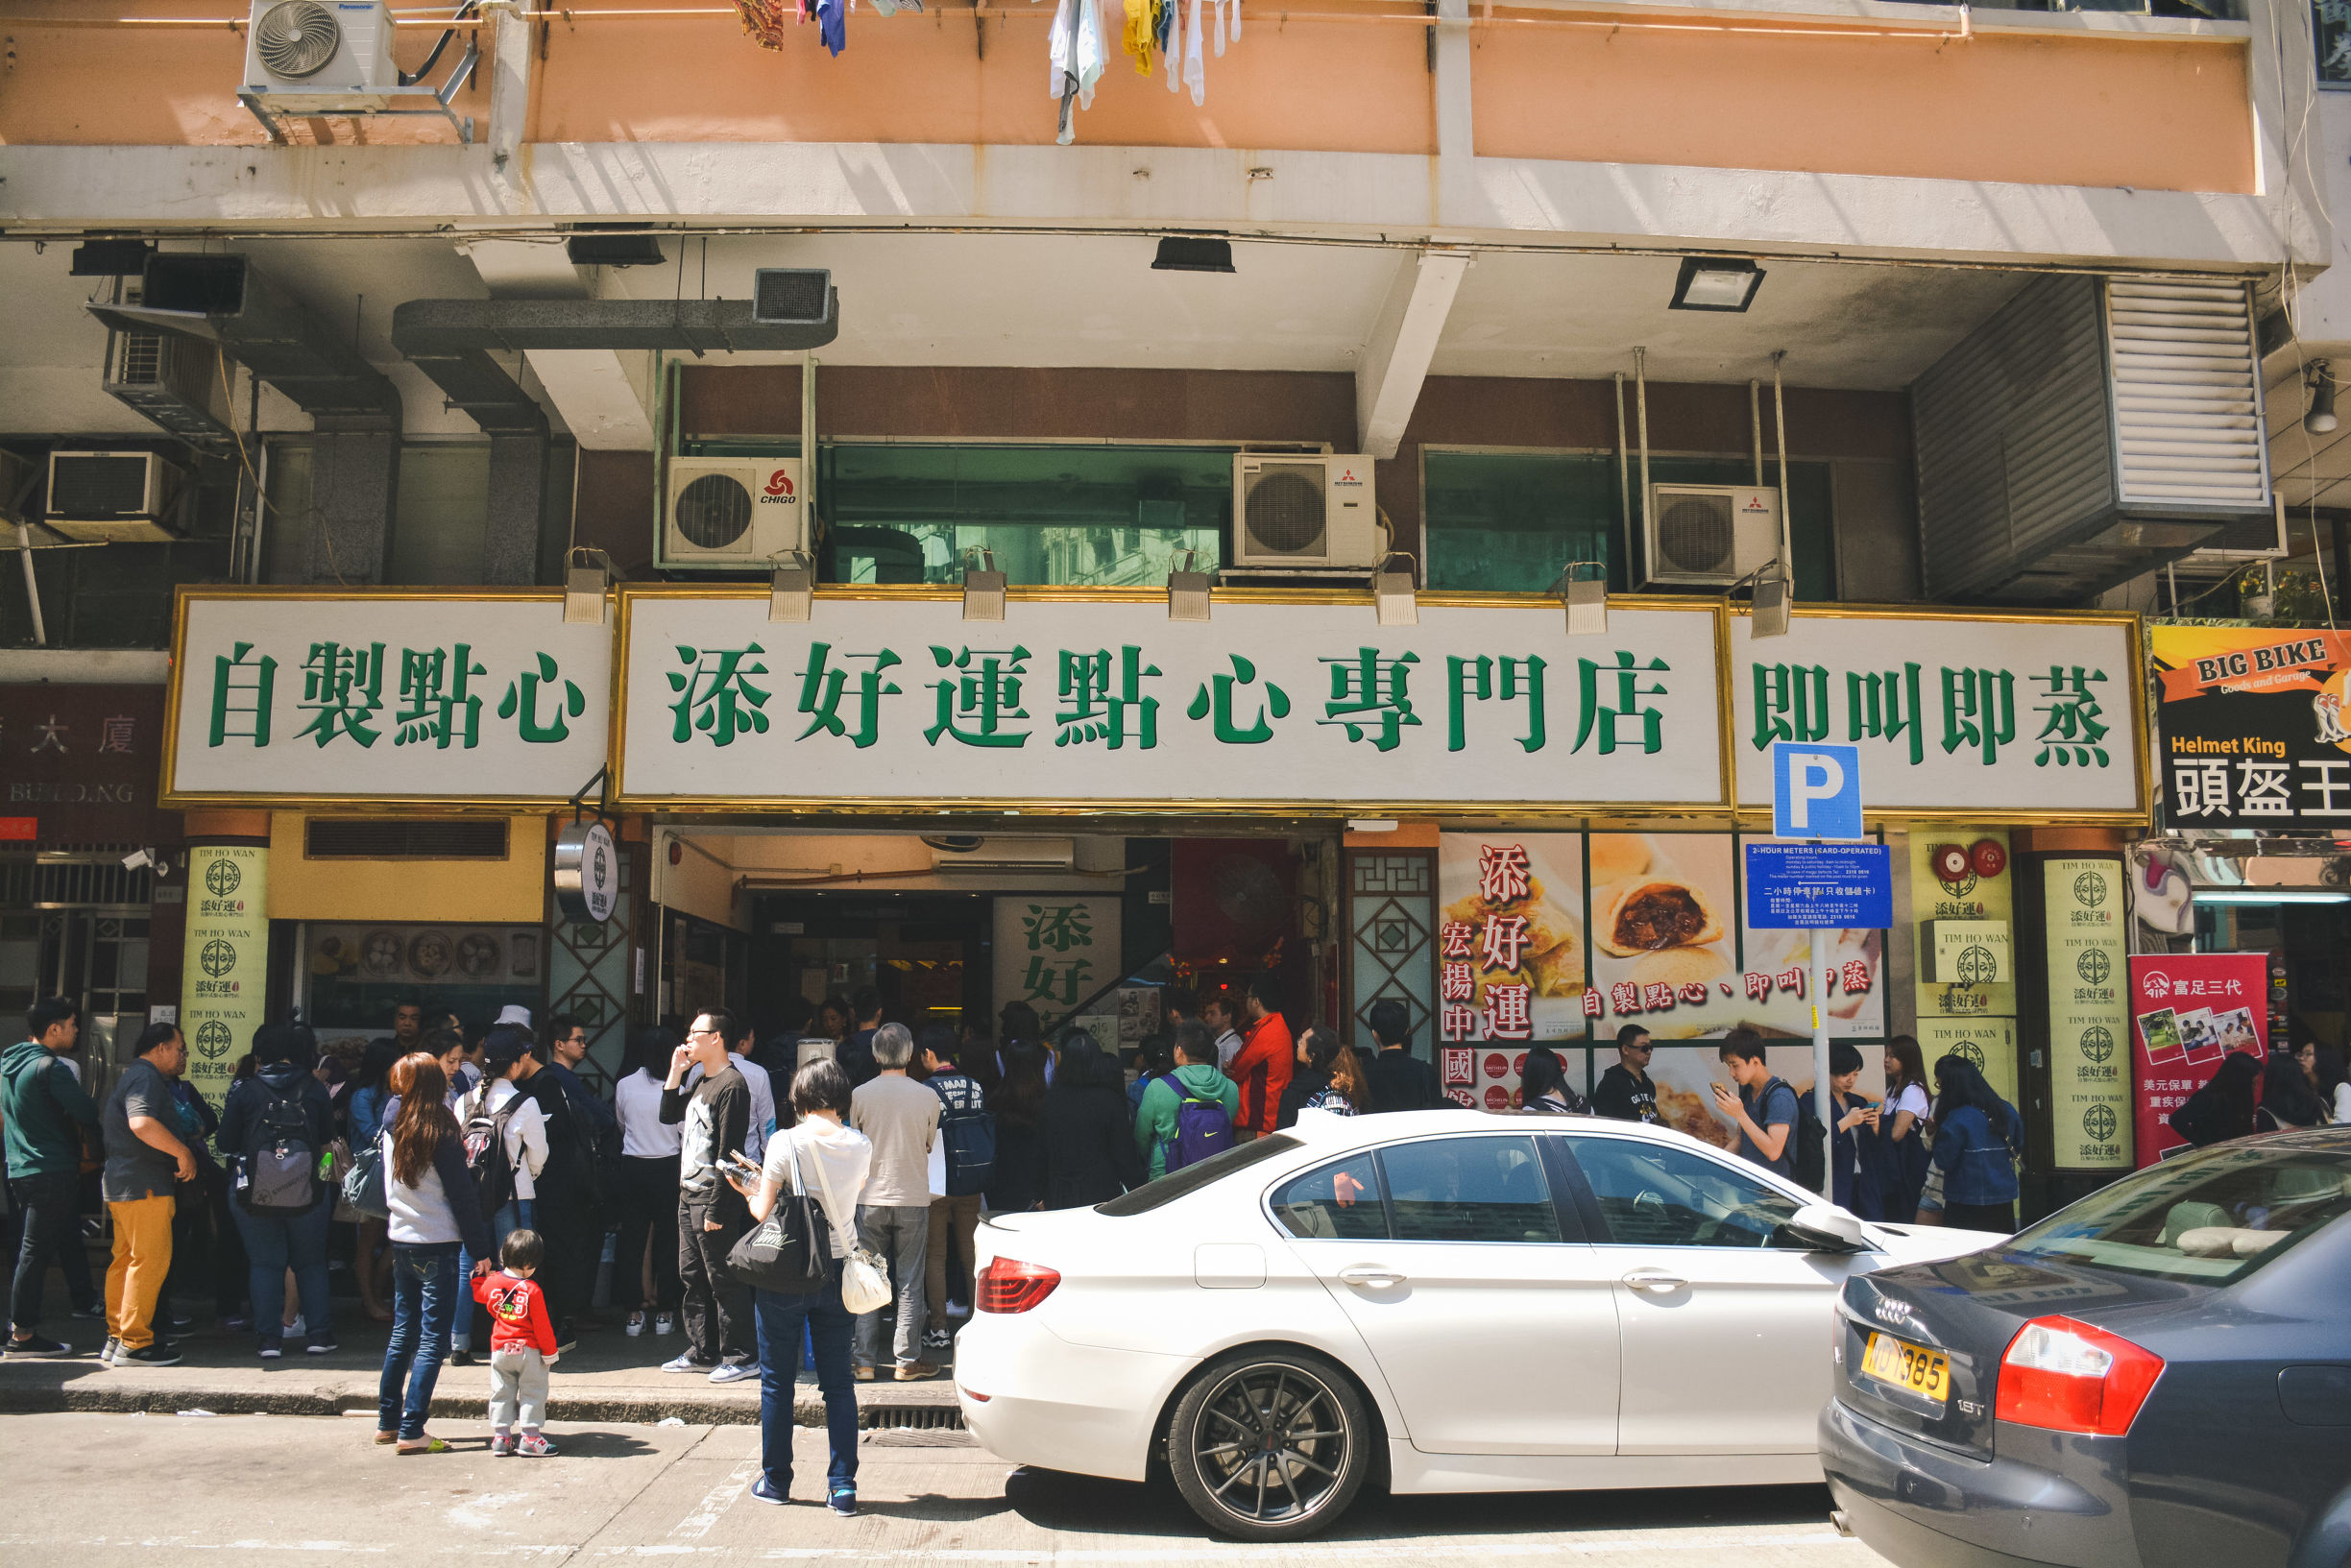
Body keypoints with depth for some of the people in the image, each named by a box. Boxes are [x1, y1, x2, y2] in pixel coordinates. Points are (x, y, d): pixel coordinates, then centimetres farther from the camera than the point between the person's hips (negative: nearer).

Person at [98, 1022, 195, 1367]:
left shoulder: (135, 1076, 21)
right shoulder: (145, 1078, -13)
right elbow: (142, 1123, -29)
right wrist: (183, 1152, -23)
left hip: (121, 1183, 11)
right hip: (143, 1185, -11)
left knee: (126, 1261, 14)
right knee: (150, 1261, -8)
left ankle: (117, 1338, 19)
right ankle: (135, 1343, -6)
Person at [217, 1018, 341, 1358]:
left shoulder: (244, 1091, -4)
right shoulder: (315, 1090, -1)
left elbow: (226, 1144, 0)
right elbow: (327, 1143, 7)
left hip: (255, 1192, -1)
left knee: (264, 1263, 9)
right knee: (311, 1263, 13)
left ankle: (269, 1338, 6)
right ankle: (320, 1334, 12)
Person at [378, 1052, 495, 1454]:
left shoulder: (392, 1128, 3)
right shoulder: (441, 1131, -14)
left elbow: (387, 1187, 13)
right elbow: (462, 1194, -12)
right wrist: (480, 1250, -8)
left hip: (400, 1242, 7)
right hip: (437, 1245, -6)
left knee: (402, 1332, 17)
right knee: (433, 1338, -2)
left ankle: (388, 1422, 24)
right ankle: (411, 1432, -5)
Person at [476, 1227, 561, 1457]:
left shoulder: (492, 1282, -5)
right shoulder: (532, 1290, -19)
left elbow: (478, 1294, 20)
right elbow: (542, 1326, -13)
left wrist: (479, 1276, 37)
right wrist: (550, 1352, -3)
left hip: (500, 1350, 5)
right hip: (528, 1351, -5)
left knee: (501, 1393, 14)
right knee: (532, 1393, 5)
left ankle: (500, 1436, 16)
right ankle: (530, 1437, 6)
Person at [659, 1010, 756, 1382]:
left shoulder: (731, 1085, -15)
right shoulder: (701, 1083, 14)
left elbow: (728, 1152, -19)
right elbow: (669, 1115, 22)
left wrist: (716, 1209, -20)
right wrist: (676, 1072, 11)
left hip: (712, 1198, -10)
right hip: (689, 1195, 10)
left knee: (723, 1281, -5)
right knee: (691, 1278, 15)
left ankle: (739, 1357, 1)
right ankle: (701, 1352, 24)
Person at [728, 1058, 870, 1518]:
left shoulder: (785, 1143, -12)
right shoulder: (861, 1147, -2)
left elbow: (764, 1210, -11)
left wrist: (749, 1190, 11)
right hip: (839, 1269, 3)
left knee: (777, 1381, 11)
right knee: (838, 1382, 10)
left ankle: (775, 1480, 21)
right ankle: (843, 1486, 8)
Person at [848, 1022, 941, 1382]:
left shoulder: (860, 1095, -6)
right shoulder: (927, 1096, -5)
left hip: (870, 1199, 1)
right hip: (913, 1199, 0)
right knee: (909, 1283, 6)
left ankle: (866, 1362, 11)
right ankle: (908, 1361, 9)